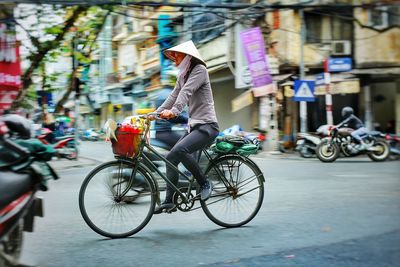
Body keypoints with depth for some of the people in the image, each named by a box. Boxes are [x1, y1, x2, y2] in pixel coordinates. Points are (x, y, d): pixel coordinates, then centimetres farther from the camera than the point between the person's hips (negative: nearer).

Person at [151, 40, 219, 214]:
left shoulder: (199, 69, -9)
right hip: (194, 125, 9)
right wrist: (155, 113, 0)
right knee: (171, 158, 2)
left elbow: (186, 92, -24)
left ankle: (205, 183, -12)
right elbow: (174, 96, 11)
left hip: (207, 126, -9)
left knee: (179, 150, -29)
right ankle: (169, 202, 9)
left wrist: (174, 111, -38)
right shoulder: (183, 75, 18)